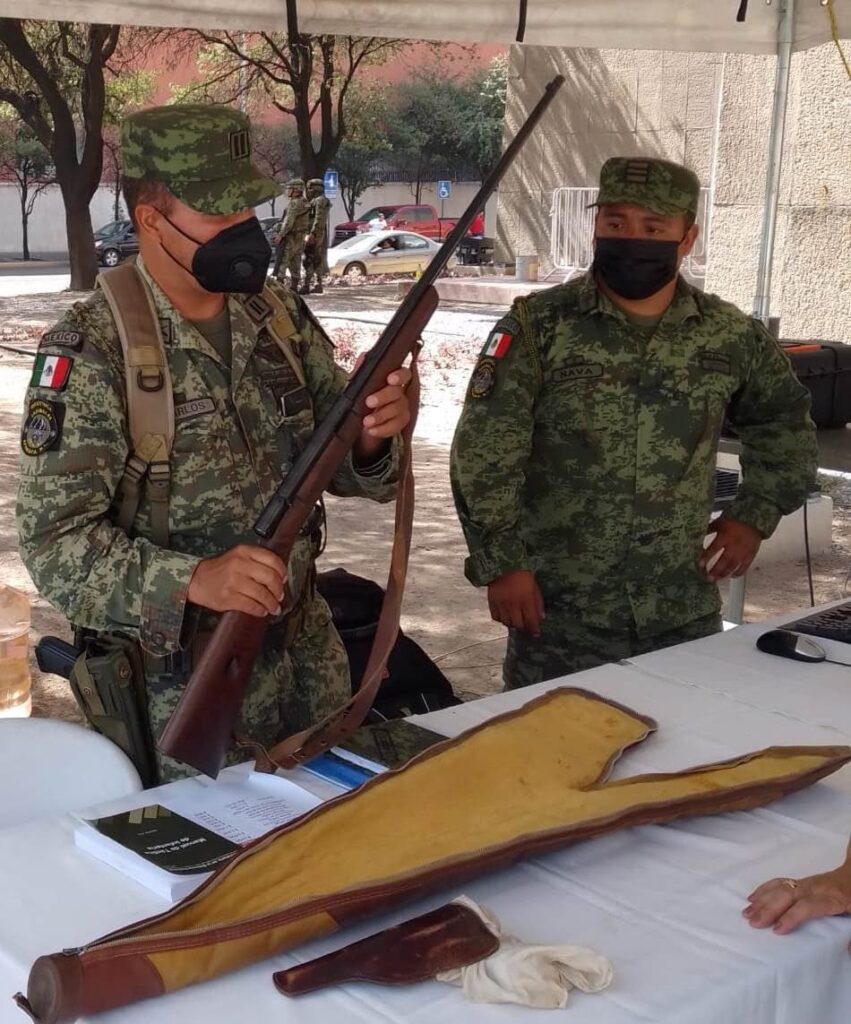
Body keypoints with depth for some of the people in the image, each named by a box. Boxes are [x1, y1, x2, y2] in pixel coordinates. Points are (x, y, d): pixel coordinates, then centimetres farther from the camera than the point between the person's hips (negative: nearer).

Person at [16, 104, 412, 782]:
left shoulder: (282, 315, 0)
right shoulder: (90, 352, -17)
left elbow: (340, 462, 6)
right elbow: (55, 543, -20)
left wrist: (372, 437, -18)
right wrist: (194, 580, -36)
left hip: (309, 656, 6)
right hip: (179, 687, -5)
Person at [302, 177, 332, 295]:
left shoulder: (320, 201, -12)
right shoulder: (315, 201, 20)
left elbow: (319, 219, -22)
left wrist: (312, 234, -27)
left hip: (316, 235, -11)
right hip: (316, 235, 11)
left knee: (309, 260, -14)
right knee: (317, 260, 12)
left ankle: (306, 286, -18)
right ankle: (318, 285, 16)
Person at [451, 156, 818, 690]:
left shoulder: (730, 336, 3)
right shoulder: (539, 326, -7)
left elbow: (786, 422, 19)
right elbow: (485, 451, -9)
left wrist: (755, 514, 8)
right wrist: (501, 563, -13)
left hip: (685, 613, 3)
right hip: (558, 613, -3)